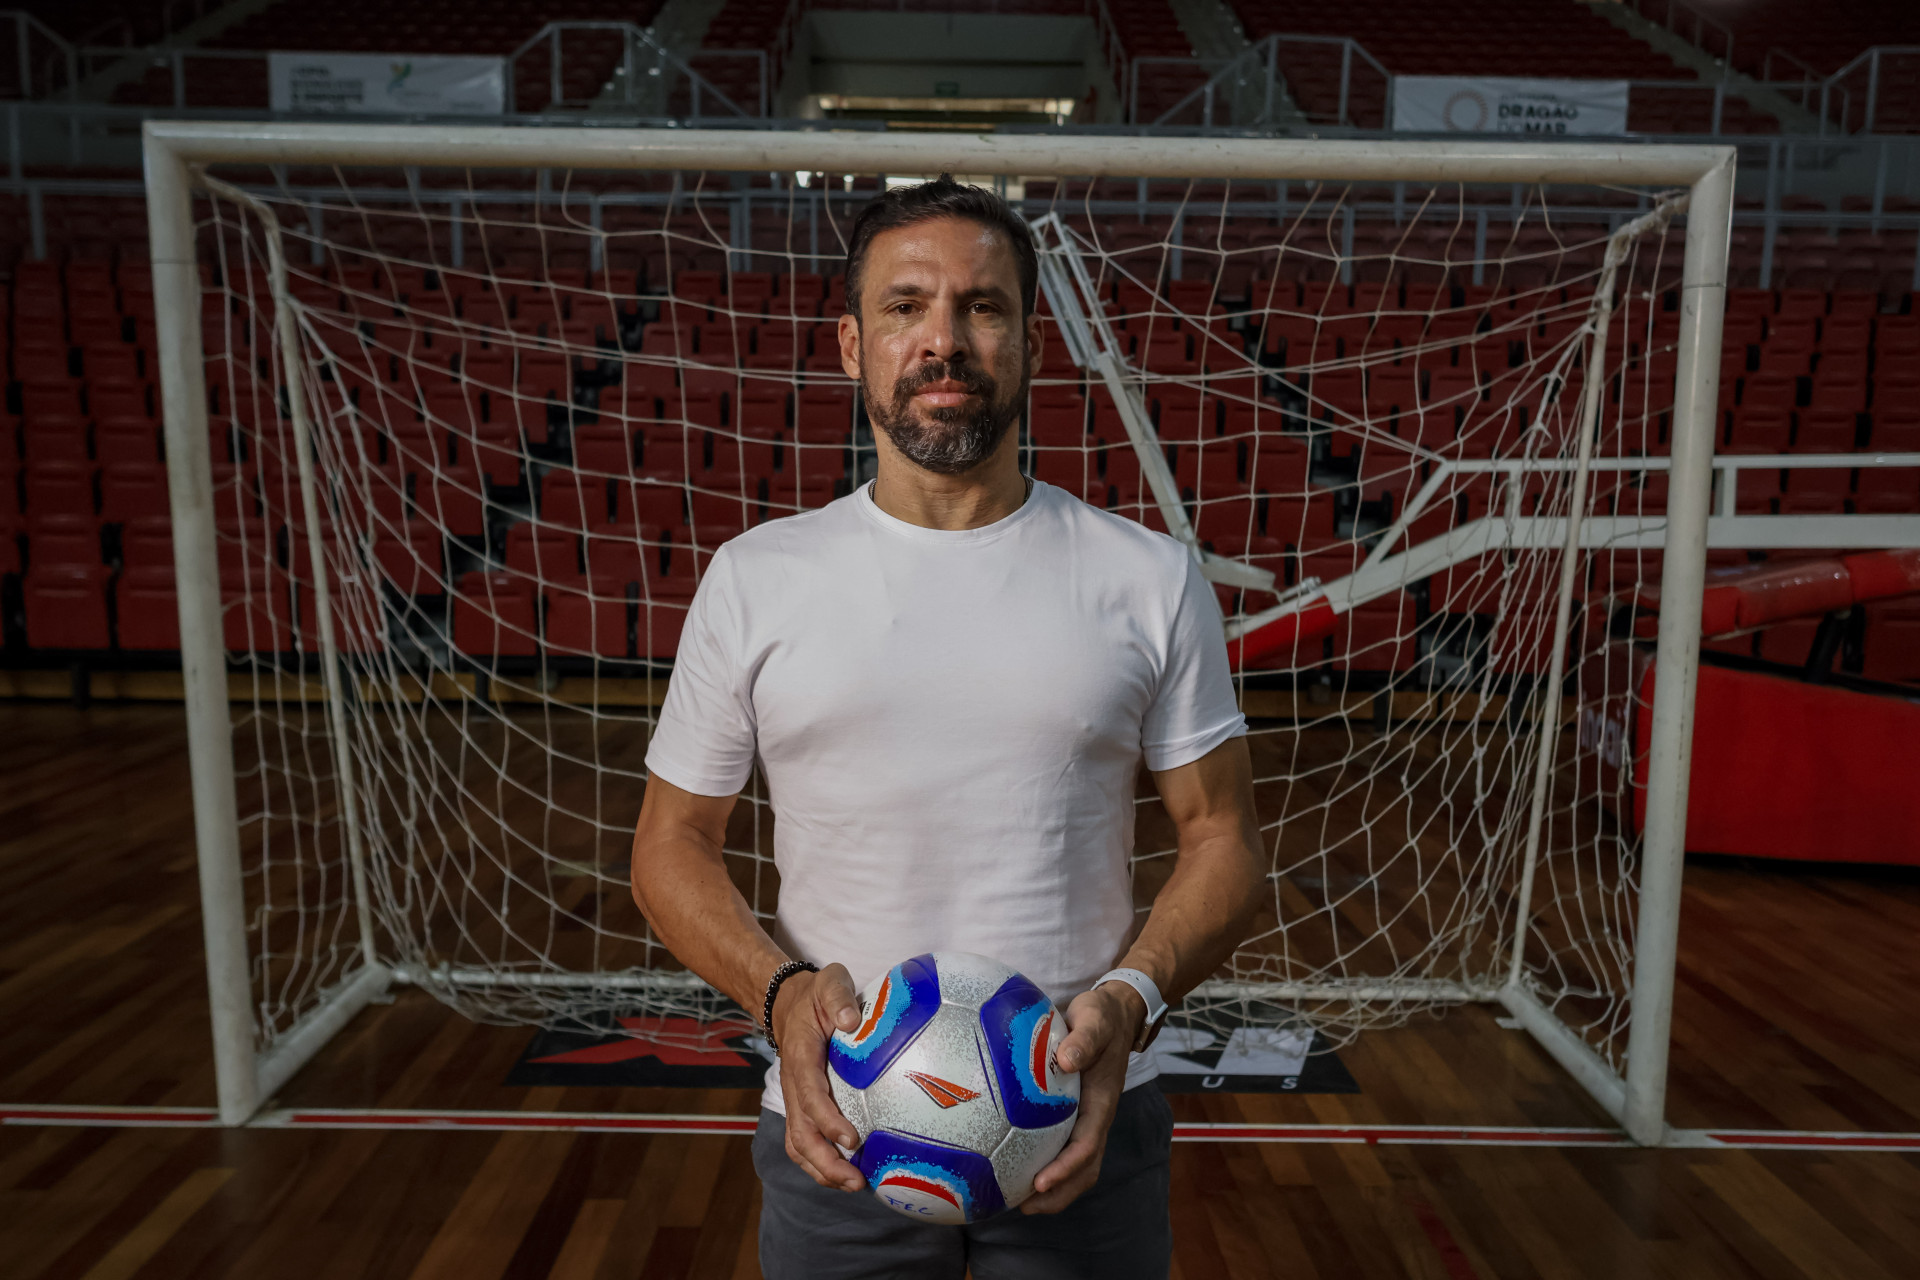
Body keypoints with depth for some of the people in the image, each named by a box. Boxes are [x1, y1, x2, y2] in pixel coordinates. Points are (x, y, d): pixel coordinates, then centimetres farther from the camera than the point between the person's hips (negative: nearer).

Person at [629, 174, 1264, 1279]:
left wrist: (1133, 998, -18)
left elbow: (1221, 837, 0)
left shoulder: (1153, 578, -3)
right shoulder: (753, 579, -2)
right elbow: (674, 841, 2)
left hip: (1084, 1128, 0)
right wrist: (781, 990, -15)